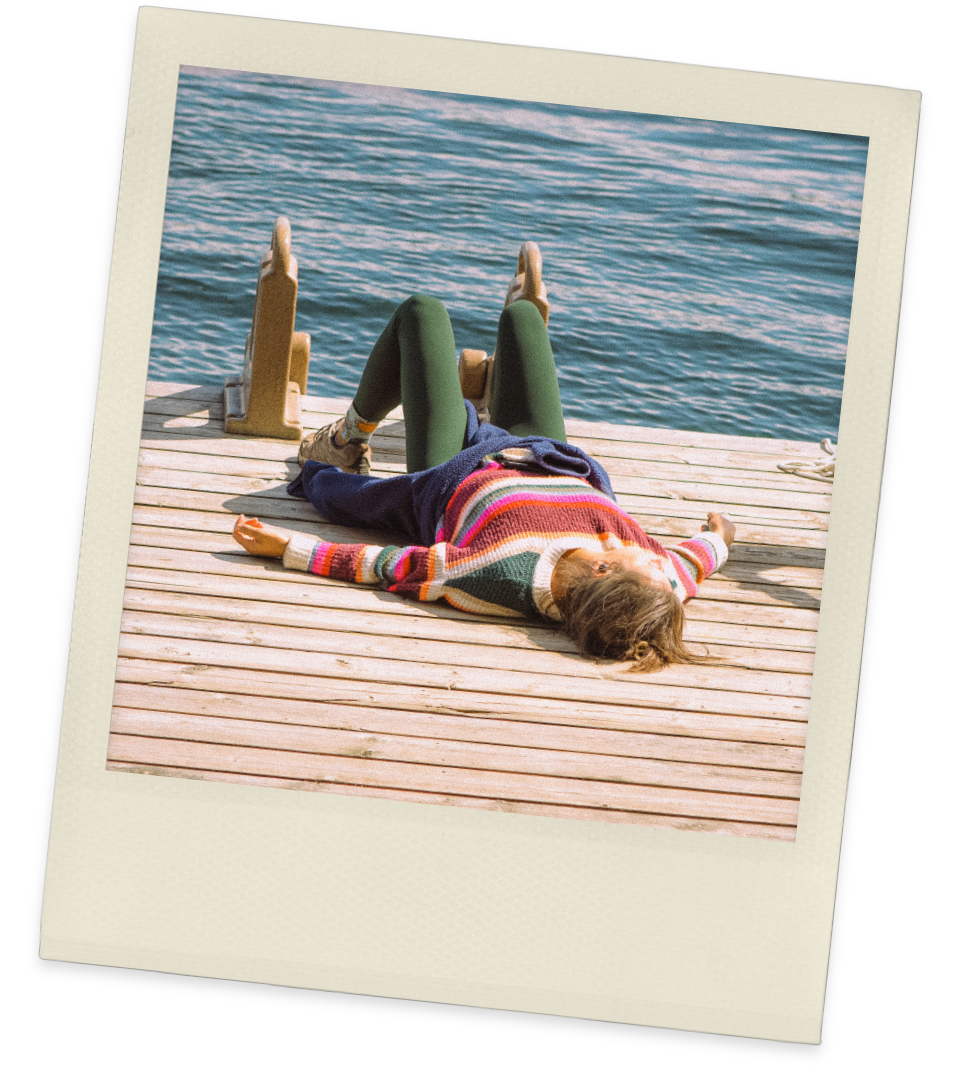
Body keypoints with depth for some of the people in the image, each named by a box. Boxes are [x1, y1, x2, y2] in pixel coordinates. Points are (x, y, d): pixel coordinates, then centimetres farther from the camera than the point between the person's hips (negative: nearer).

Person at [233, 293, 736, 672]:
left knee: (423, 312, 11)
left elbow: (385, 565, -37)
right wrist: (718, 534, 6)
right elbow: (691, 560, -15)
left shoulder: (499, 576, -50)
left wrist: (286, 546, -27)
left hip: (454, 476, -3)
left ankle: (349, 438, 40)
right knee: (521, 314, 22)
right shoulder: (662, 586, -41)